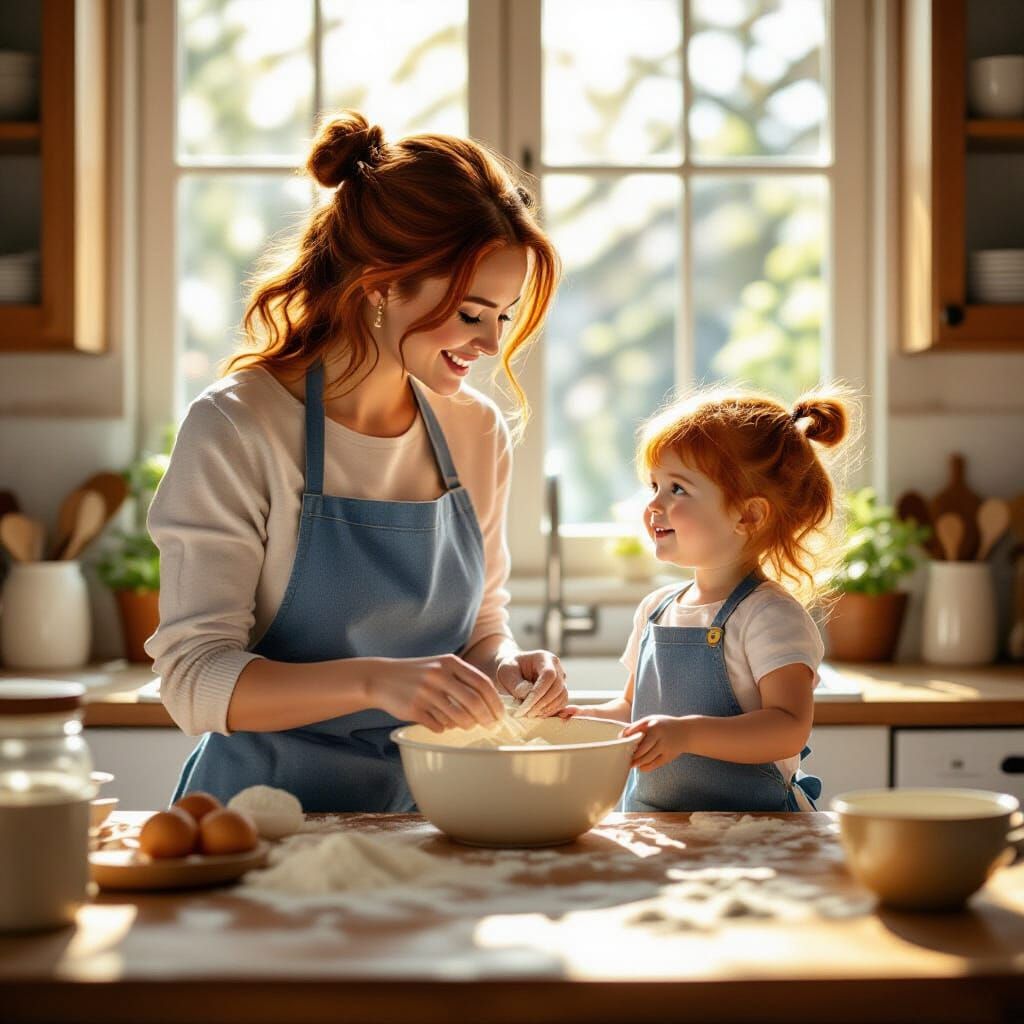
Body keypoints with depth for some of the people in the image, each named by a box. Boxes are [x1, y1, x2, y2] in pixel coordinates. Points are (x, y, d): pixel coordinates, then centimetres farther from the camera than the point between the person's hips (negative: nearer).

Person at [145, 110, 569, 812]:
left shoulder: (478, 433, 5)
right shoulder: (235, 430, -12)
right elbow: (196, 681, -16)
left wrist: (503, 667, -7)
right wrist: (373, 680, -30)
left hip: (424, 809, 4)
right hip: (268, 812, -4)